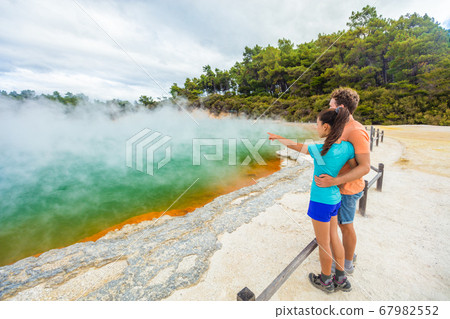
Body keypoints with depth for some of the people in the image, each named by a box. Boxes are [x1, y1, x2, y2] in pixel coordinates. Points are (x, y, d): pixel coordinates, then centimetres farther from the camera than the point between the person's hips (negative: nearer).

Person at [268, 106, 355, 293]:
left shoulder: (320, 150, -26)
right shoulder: (347, 147, -6)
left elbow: (294, 146, -15)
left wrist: (278, 138, 1)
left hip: (321, 201, -7)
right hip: (334, 199, 7)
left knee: (323, 243, 13)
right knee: (333, 238, 23)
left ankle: (325, 281, 36)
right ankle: (341, 280, 41)